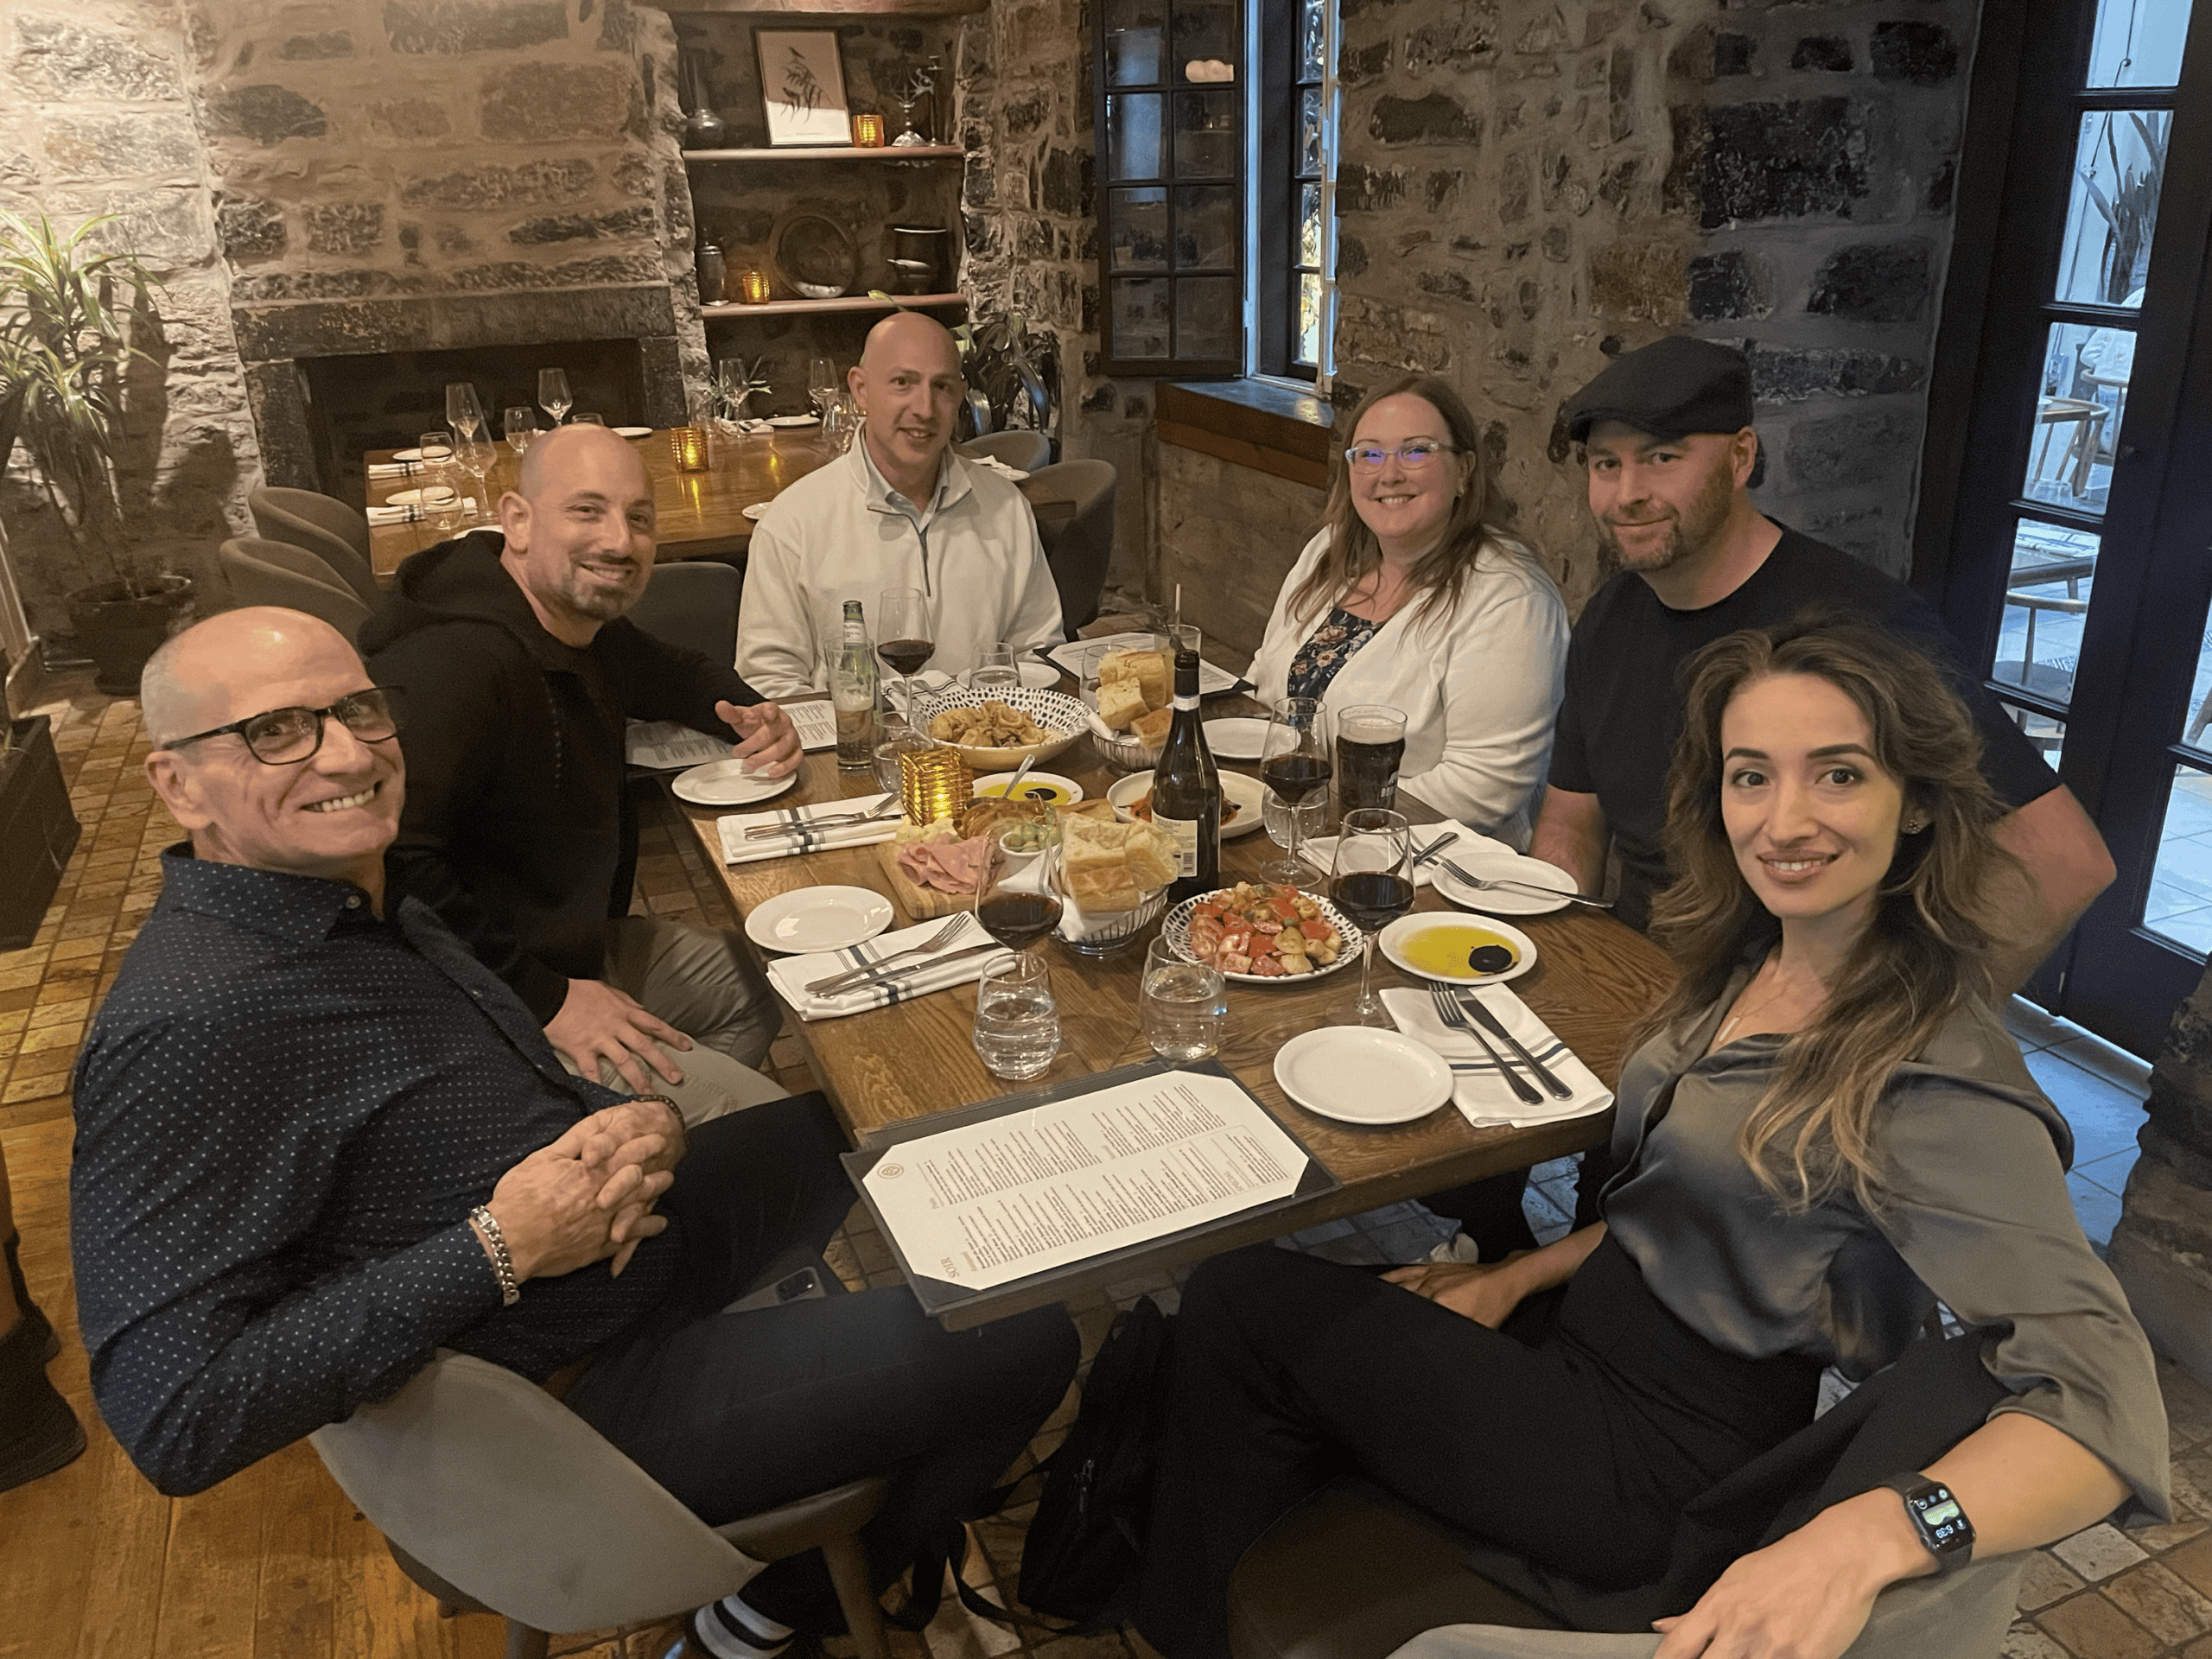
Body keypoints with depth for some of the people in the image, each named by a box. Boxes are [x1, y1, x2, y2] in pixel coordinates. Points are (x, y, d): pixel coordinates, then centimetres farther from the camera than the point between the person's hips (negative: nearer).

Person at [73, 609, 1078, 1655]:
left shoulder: (364, 907, 1)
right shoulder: (190, 1030, -27)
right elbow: (175, 1420, -31)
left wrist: (642, 1125, -10)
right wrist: (499, 1246, -28)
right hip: (577, 1399, -9)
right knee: (1021, 1343, -5)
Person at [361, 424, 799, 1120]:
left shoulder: (582, 619, 5)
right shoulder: (455, 664, -28)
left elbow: (669, 675, 27)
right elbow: (393, 864, -37)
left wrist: (754, 714, 4)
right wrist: (543, 1001, -31)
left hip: (586, 945, 11)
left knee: (759, 992, 26)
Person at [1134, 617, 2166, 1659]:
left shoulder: (1939, 1085, -25)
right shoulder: (1753, 958, 0)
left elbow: (2105, 1406, -30)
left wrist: (1866, 1535, -45)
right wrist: (1521, 1277, 3)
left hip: (1660, 1455, -7)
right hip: (1593, 1329, 7)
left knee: (1249, 1308, -6)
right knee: (1241, 1290, 2)